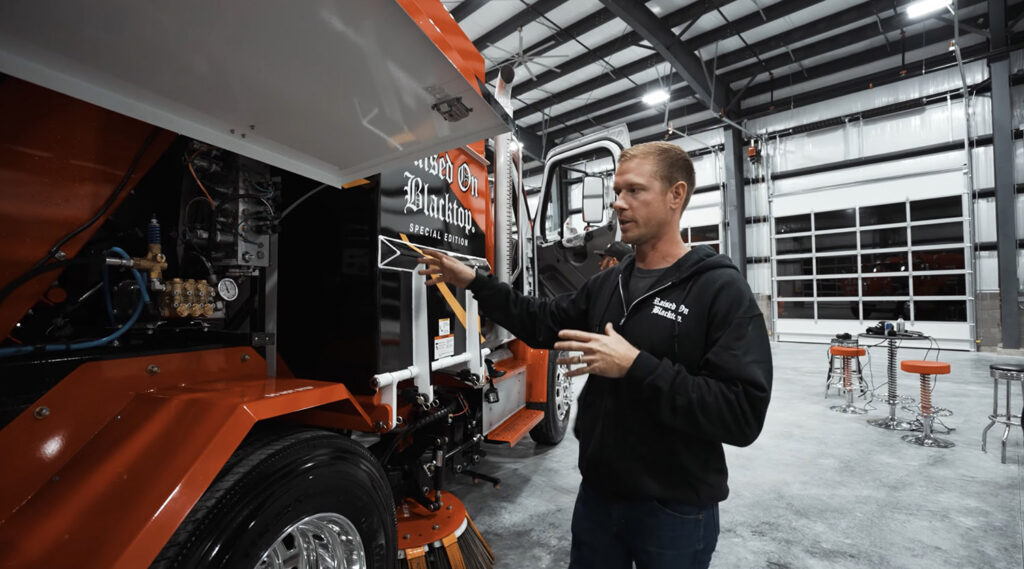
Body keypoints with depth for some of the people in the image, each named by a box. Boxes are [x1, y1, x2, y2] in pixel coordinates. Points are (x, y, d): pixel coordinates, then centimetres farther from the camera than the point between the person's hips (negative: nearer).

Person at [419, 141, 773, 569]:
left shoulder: (721, 289, -16)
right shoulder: (607, 284, 4)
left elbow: (743, 414, -23)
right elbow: (542, 323, 5)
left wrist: (635, 366, -28)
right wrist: (473, 282, -1)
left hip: (675, 510, -5)